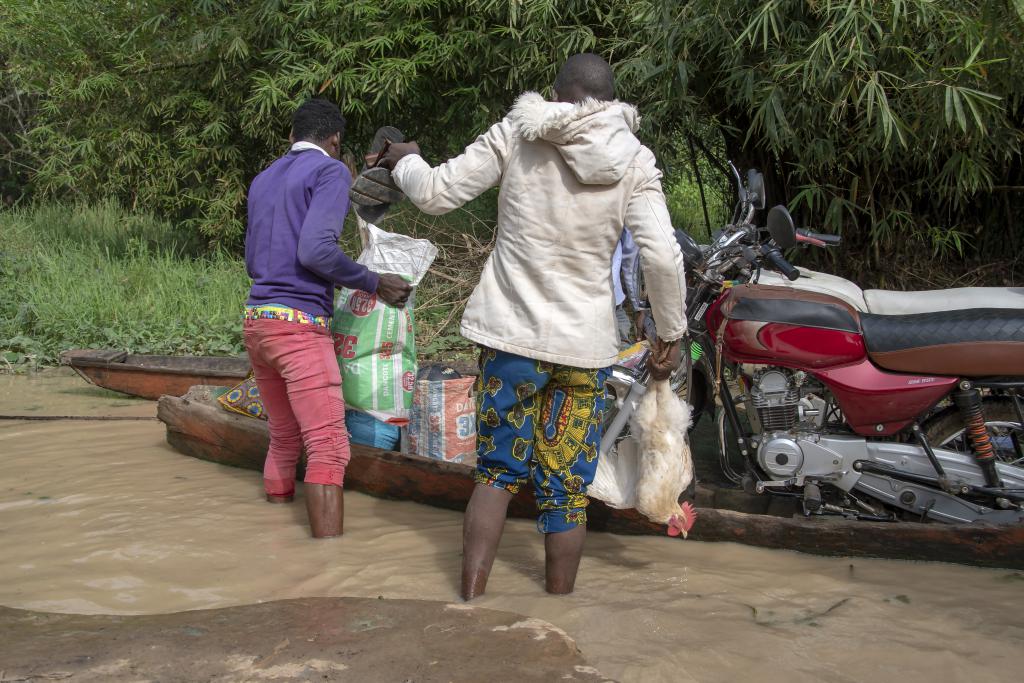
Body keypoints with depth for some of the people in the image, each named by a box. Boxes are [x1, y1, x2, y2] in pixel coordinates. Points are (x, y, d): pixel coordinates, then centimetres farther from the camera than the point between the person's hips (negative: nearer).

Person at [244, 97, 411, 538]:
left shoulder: (262, 181, 19)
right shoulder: (330, 172, -4)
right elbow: (316, 250, -18)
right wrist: (375, 284, -7)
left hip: (256, 320, 8)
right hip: (300, 324, -8)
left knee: (284, 438, 18)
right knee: (329, 447, -11)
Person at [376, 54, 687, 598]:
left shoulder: (515, 134, -2)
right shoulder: (634, 160, -3)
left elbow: (435, 194, 0)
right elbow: (662, 255, -12)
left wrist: (405, 162, 21)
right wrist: (670, 333, 1)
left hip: (511, 332, 0)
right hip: (586, 344, 0)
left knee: (496, 471, 14)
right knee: (567, 489, 11)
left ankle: (469, 601, 10)